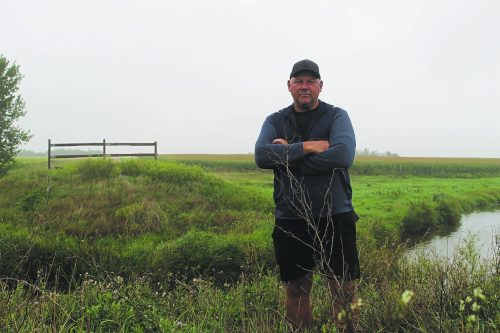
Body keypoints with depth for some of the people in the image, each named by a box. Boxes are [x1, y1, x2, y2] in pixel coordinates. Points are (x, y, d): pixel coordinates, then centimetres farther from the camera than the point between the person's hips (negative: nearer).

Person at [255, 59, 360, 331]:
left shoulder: (337, 116, 2)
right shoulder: (275, 121, 8)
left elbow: (344, 155, -17)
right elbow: (261, 155, -10)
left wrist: (288, 157, -13)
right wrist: (308, 147, -16)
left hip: (335, 217, -1)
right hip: (289, 221, 2)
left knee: (345, 291, 5)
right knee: (296, 291, 12)